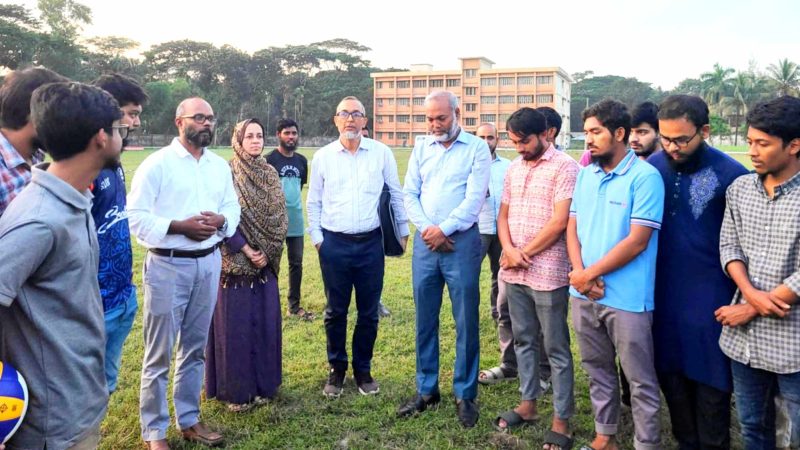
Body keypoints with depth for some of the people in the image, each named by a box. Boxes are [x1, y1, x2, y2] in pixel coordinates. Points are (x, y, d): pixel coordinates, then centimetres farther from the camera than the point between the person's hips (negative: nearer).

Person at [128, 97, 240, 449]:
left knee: (195, 347, 15)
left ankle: (189, 420, 29)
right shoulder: (157, 163, -8)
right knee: (159, 352, 3)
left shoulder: (220, 165, 10)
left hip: (209, 263, 6)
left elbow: (233, 206, 14)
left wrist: (221, 220, -7)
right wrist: (179, 226, -20)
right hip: (168, 266, -5)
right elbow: (136, 217, -11)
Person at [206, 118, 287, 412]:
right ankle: (235, 390, 14)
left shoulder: (270, 174, 8)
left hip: (266, 263, 5)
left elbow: (280, 217, 5)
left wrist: (267, 252, -6)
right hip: (235, 263, -5)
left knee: (265, 322, 9)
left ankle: (262, 384, 23)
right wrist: (246, 251, -14)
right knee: (235, 325, 2)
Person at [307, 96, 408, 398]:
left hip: (371, 243, 0)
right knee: (335, 312, 9)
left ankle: (363, 370, 26)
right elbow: (313, 202, 10)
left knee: (369, 313, 8)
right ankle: (336, 370, 26)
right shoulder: (322, 157, 3)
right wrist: (316, 237, 4)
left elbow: (396, 195, 8)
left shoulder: (381, 153, 1)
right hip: (334, 245, 0)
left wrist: (403, 231, 7)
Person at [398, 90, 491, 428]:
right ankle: (426, 390, 24)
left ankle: (465, 394, 17)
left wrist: (443, 229, -13)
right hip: (425, 242, 4)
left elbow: (474, 199, -11)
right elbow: (410, 194, 6)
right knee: (425, 320, 10)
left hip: (461, 242, -4)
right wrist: (427, 229, -9)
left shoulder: (477, 148, -2)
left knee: (466, 321, 3)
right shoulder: (421, 148, 11)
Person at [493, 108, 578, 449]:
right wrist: (509, 251, -6)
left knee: (556, 348, 4)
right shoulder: (514, 168, 11)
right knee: (523, 340, 17)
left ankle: (561, 421, 16)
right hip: (514, 272, 7)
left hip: (548, 274, -7)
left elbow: (559, 222, -16)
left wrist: (523, 253, -9)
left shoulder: (564, 166, -10)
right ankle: (528, 404, 32)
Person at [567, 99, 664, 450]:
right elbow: (572, 227, 9)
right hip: (584, 294, 6)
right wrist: (579, 273, -8)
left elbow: (637, 241, -16)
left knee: (641, 381, 6)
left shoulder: (645, 177, -11)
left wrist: (590, 273, -12)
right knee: (598, 371, 19)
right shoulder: (585, 175, 9)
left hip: (627, 298, -6)